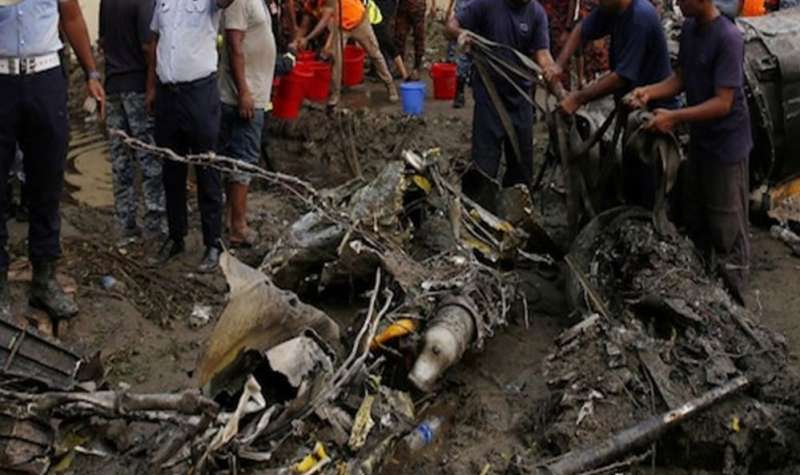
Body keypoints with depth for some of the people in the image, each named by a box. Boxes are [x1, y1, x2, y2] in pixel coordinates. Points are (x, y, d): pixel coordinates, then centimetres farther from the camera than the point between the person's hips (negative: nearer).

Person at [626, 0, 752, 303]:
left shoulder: (728, 38, -23)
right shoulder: (689, 28, 2)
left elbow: (723, 103, -25)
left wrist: (675, 117, -27)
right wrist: (649, 91, -7)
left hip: (727, 145, -8)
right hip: (699, 139, 8)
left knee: (727, 228, 2)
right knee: (694, 220, 19)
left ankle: (732, 298, 14)